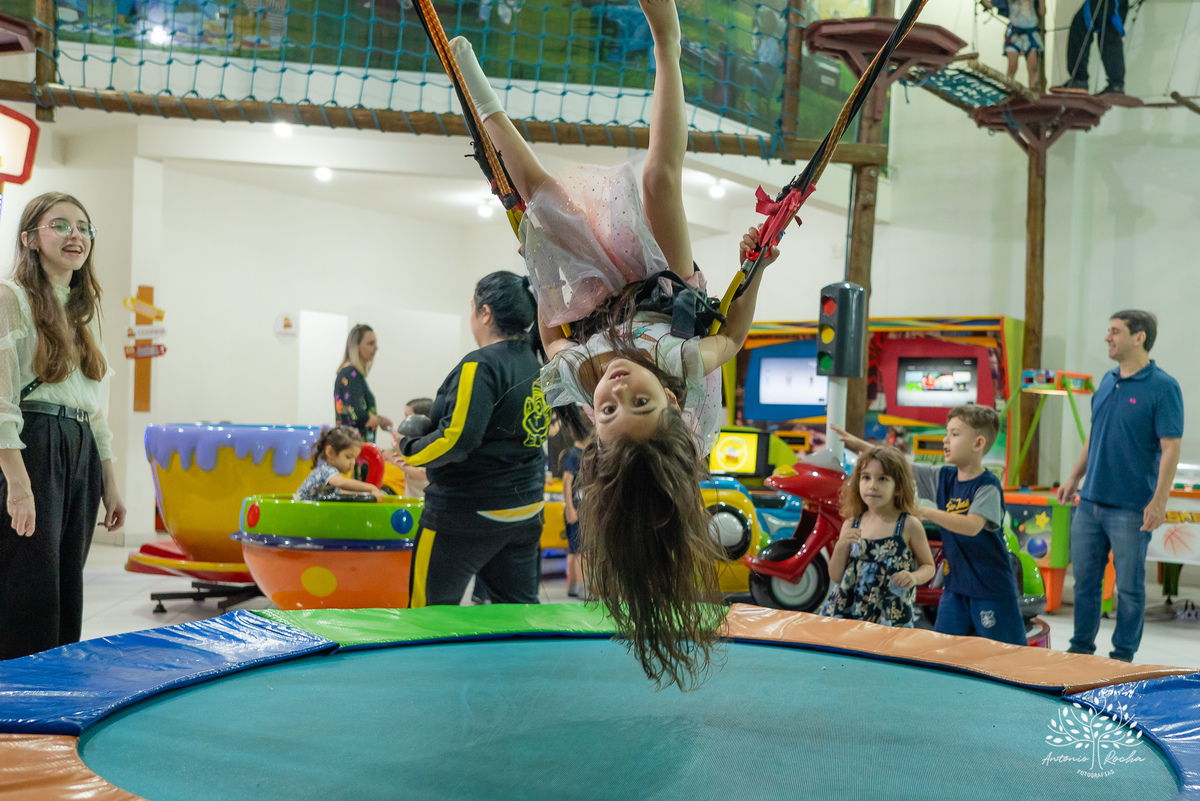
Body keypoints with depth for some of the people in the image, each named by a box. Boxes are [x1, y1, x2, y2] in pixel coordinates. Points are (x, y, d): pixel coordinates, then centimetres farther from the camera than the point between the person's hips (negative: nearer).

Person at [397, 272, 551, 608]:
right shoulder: (535, 364, 8)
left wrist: (409, 450, -8)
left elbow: (457, 439, -24)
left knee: (430, 610, 4)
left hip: (469, 511, -8)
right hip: (526, 508, 8)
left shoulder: (481, 366, -17)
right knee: (520, 608, 12)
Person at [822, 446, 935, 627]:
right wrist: (840, 547, -11)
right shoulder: (851, 525, 4)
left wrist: (914, 577, -16)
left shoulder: (909, 525, -4)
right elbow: (836, 577, 6)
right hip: (850, 611, 3)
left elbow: (928, 566, 5)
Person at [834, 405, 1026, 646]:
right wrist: (859, 445, 0)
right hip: (956, 585, 7)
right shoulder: (944, 477, 3)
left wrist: (923, 511, -32)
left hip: (992, 589, -7)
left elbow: (972, 526, -32)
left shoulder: (988, 486, -17)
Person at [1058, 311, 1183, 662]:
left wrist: (1159, 500, -21)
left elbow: (1171, 448, -15)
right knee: (1084, 578, 12)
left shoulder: (1163, 387, -11)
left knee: (1129, 586, 5)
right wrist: (1074, 478, 18)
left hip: (1131, 508, -6)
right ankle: (1081, 648, 25)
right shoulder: (1108, 381, 10)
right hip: (1090, 501, 7)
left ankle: (1123, 656, 17)